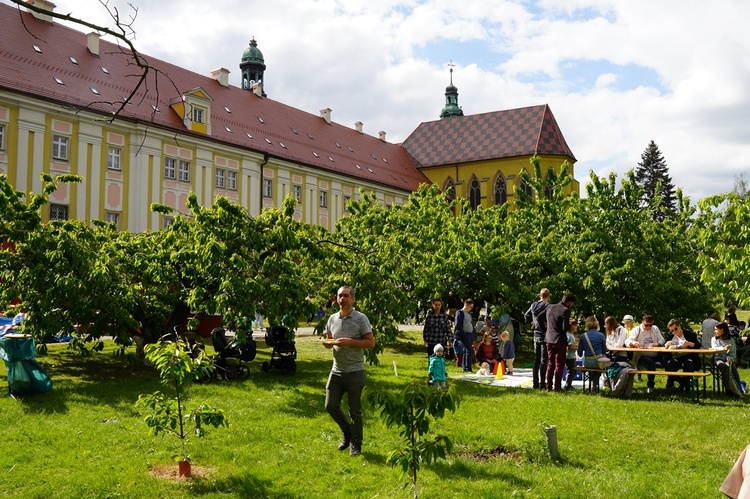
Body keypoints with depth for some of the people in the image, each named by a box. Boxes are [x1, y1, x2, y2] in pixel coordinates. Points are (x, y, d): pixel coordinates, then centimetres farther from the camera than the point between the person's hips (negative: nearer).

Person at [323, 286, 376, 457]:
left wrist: (350, 342, -20)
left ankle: (356, 446, 18)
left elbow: (371, 343, -11)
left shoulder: (360, 318, -8)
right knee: (331, 406, 4)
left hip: (355, 372, -5)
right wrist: (331, 343, -7)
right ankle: (347, 431, 30)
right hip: (336, 371, 5)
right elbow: (328, 341, 17)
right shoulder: (332, 319, 7)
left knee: (355, 411, 4)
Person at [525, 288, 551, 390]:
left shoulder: (533, 305, 6)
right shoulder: (547, 305, -15)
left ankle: (535, 383, 15)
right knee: (544, 360, -2)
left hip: (536, 335, 6)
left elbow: (526, 315, 18)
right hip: (545, 335, -6)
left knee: (536, 360, 13)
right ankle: (542, 384, -2)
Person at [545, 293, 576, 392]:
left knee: (550, 364, 15)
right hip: (559, 341, -6)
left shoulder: (549, 307, 6)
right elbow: (565, 328, -20)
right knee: (559, 365, 3)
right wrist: (570, 324, 0)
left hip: (549, 340, 6)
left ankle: (548, 386, 15)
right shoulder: (565, 310, -16)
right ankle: (557, 388, 2)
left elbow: (545, 321, 15)